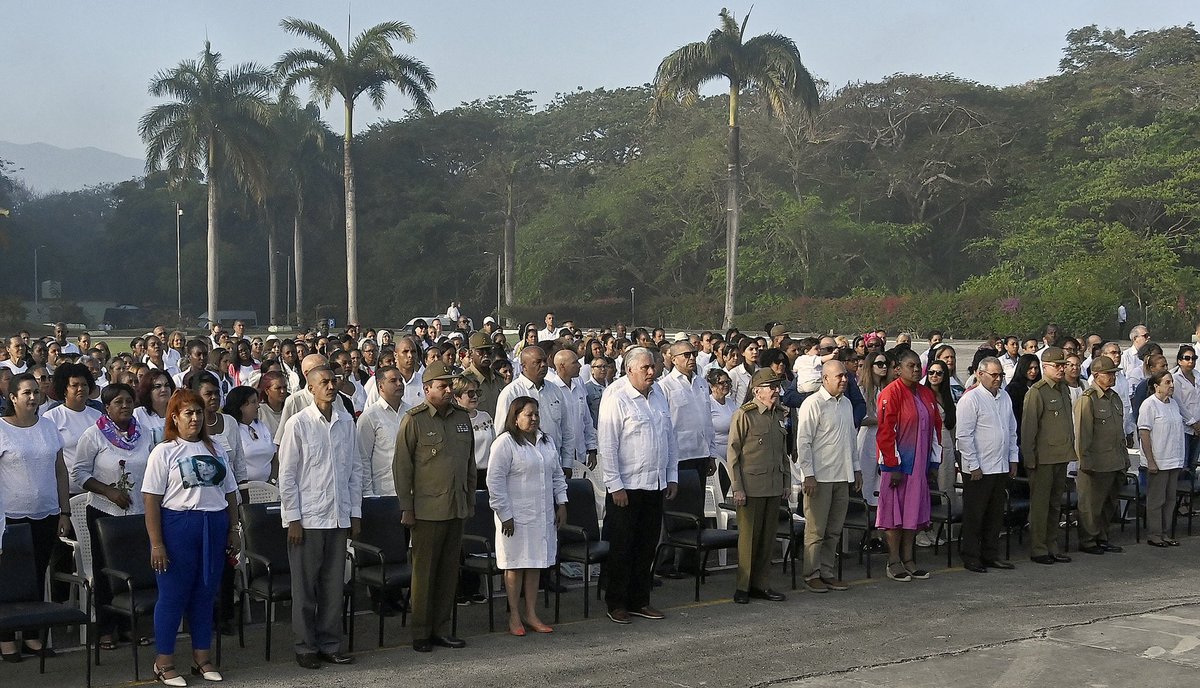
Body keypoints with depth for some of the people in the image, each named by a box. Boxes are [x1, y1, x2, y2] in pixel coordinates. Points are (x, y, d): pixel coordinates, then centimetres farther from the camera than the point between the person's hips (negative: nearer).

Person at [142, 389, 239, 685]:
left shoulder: (215, 450, 11)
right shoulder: (164, 452, -4)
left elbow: (230, 493, 16)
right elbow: (151, 499, -9)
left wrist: (233, 530, 10)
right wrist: (156, 543, -13)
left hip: (215, 526, 5)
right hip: (178, 525, -5)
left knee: (206, 594, 10)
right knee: (173, 596, 1)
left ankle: (202, 658, 21)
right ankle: (164, 662, 12)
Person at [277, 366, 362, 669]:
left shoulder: (346, 422, 6)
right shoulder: (299, 423, -6)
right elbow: (287, 474, -6)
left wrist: (355, 513, 9)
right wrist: (293, 519, -9)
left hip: (338, 516, 4)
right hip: (307, 518, -4)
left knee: (334, 585, 10)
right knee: (305, 587, 5)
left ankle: (330, 644, 21)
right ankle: (306, 647, 15)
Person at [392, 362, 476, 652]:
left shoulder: (462, 417, 10)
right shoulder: (414, 420, -7)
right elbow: (402, 466, -7)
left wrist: (470, 499, 14)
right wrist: (406, 508, -8)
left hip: (456, 508, 5)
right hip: (427, 509, -5)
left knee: (449, 570, 10)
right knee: (424, 572, 2)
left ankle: (441, 629, 19)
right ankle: (421, 633, 11)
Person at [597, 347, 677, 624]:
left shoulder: (658, 394, 9)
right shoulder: (616, 399, -12)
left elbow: (670, 436, 16)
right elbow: (607, 445, -14)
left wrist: (672, 475, 14)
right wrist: (615, 485, -15)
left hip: (656, 484, 6)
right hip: (626, 487, -6)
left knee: (647, 546, 13)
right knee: (622, 548, 3)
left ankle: (639, 601, 23)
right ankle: (617, 604, 14)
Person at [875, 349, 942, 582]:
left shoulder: (927, 394, 11)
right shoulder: (891, 394, -11)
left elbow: (935, 427, 15)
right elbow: (886, 431, -14)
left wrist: (934, 463, 11)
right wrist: (893, 466, -16)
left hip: (919, 464, 7)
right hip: (898, 464, -7)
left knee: (914, 510, 10)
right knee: (895, 510, -1)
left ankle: (908, 560, 17)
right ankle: (894, 563, 5)